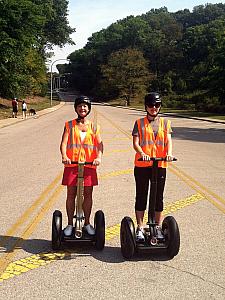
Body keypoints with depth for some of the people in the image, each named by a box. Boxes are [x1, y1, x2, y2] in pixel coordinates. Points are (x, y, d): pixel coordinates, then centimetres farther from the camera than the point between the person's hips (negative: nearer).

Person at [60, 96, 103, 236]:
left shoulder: (94, 127, 9)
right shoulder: (69, 125, 6)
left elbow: (100, 143, -2)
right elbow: (64, 142, -5)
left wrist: (99, 157, -21)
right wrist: (64, 156, -24)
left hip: (89, 164, 1)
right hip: (71, 164, -1)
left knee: (88, 194, 5)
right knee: (71, 194, 3)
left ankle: (87, 223, 19)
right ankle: (70, 224, 16)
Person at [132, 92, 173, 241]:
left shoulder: (165, 122, 10)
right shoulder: (139, 123, 5)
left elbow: (168, 140, -3)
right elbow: (136, 143, -4)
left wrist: (169, 153, -24)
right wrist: (142, 153, -25)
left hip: (160, 165, 1)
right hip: (142, 165, -1)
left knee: (159, 197, 8)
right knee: (141, 197, 5)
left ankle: (158, 227, 20)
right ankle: (140, 228, 16)